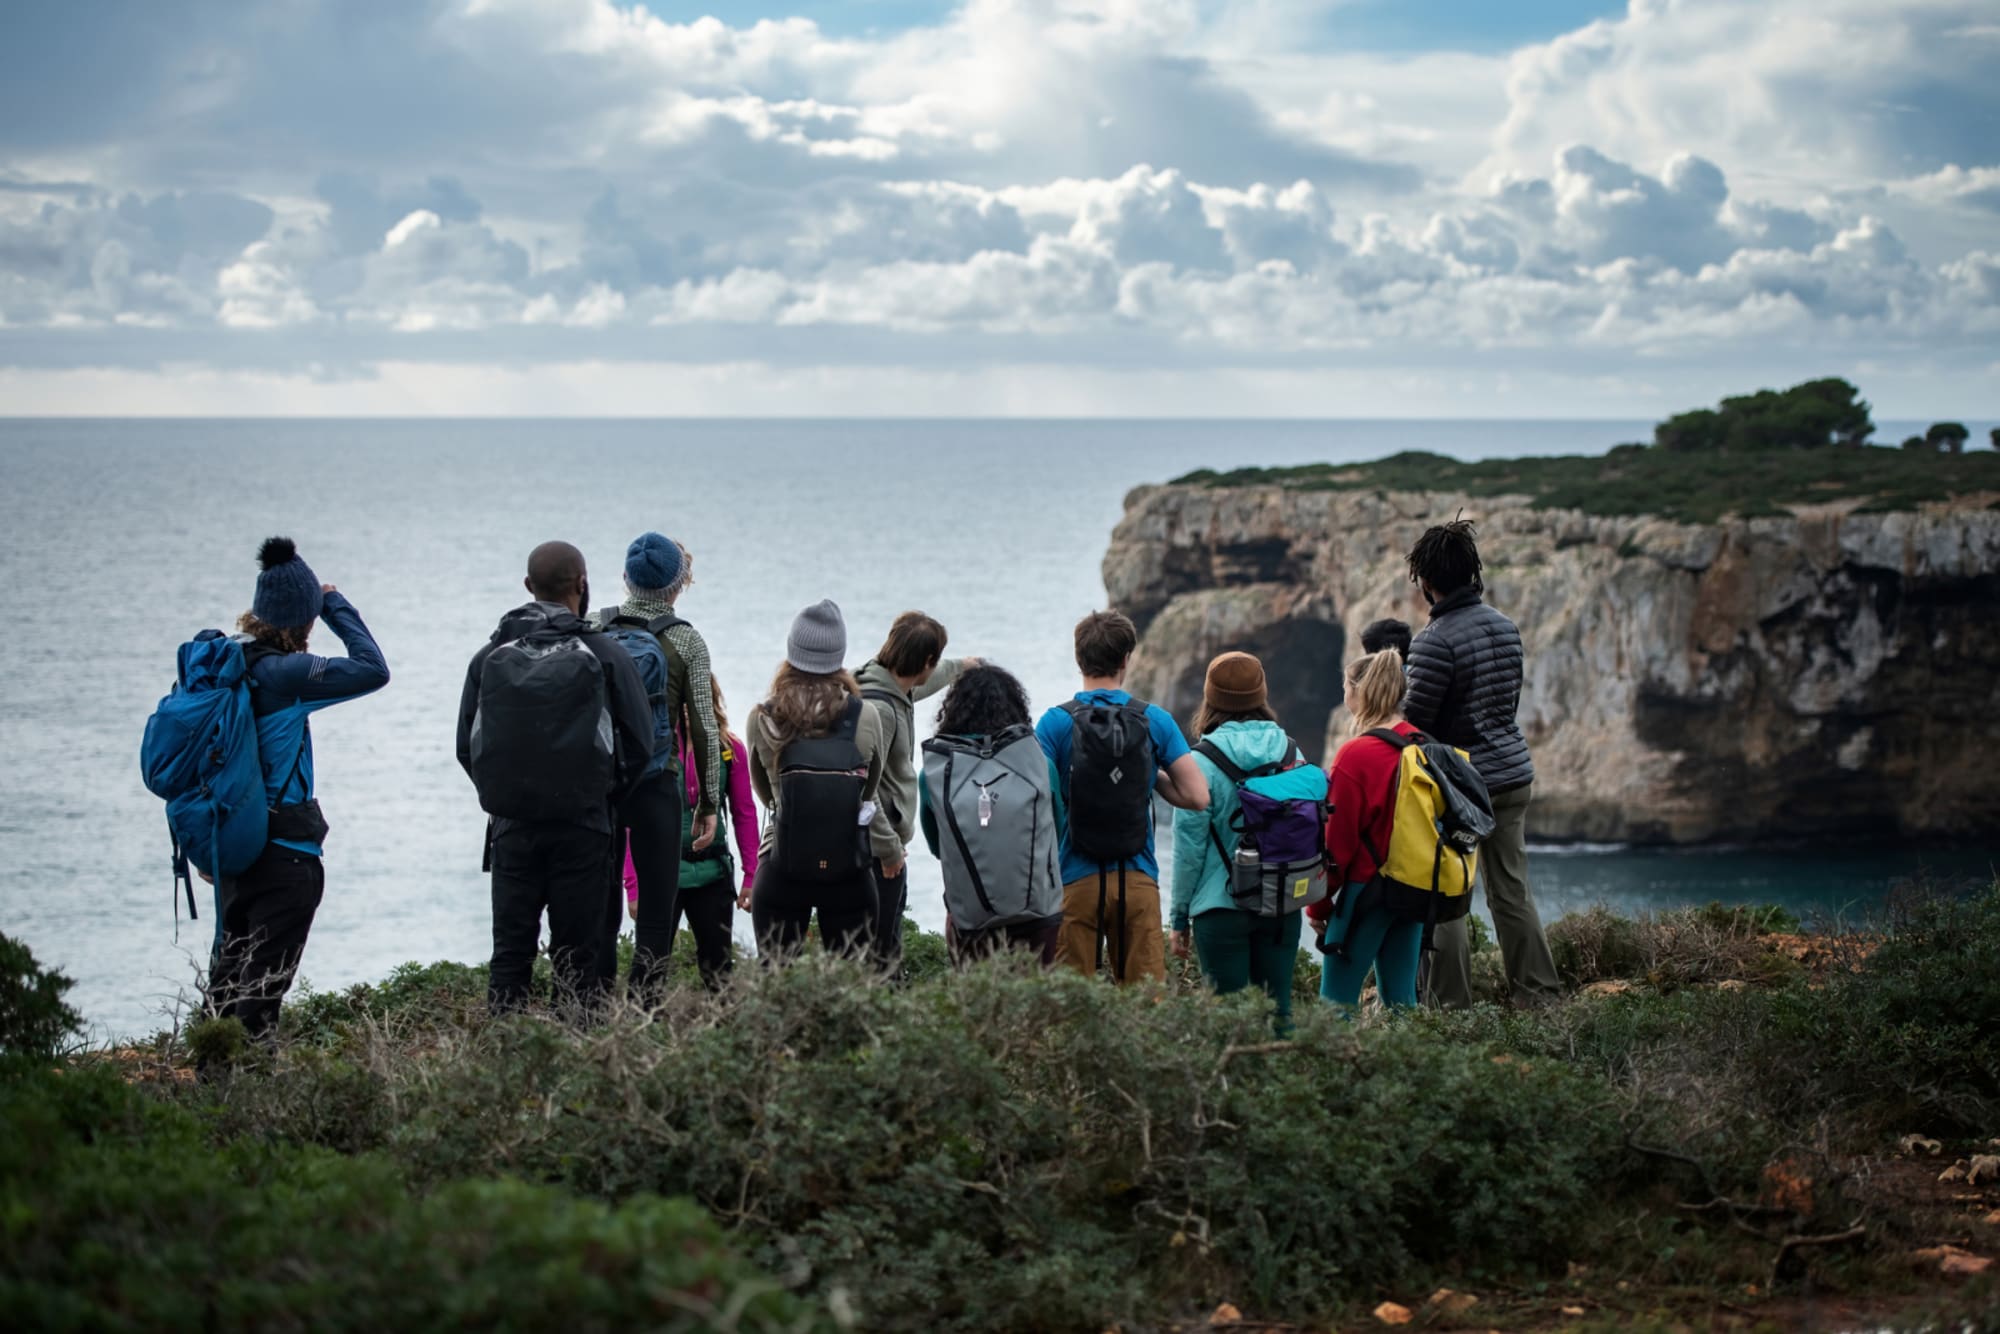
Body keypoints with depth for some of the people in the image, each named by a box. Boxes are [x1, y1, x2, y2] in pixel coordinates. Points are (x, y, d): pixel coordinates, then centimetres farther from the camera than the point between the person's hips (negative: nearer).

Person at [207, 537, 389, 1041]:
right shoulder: (282, 672, -19)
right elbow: (374, 670, -17)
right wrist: (336, 605, -5)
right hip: (285, 853, -8)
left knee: (229, 970, 18)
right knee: (264, 981, -1)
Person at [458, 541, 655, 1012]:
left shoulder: (490, 656, 2)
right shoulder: (606, 656, -6)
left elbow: (466, 745, 5)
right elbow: (639, 741, -4)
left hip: (511, 827, 2)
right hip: (582, 828, -2)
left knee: (509, 951, 8)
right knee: (577, 956, 2)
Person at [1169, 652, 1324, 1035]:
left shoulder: (1203, 762, -10)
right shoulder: (1292, 754, 3)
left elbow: (1189, 846, -6)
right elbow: (1311, 834, 10)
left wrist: (1180, 916, 3)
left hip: (1221, 906, -4)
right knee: (1278, 1009, 10)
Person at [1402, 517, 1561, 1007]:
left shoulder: (1435, 641, -18)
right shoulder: (1505, 626, 6)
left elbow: (1415, 720, -17)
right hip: (1514, 771, 7)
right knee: (1512, 890, 13)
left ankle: (1452, 1001, 3)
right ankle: (1538, 991, 14)